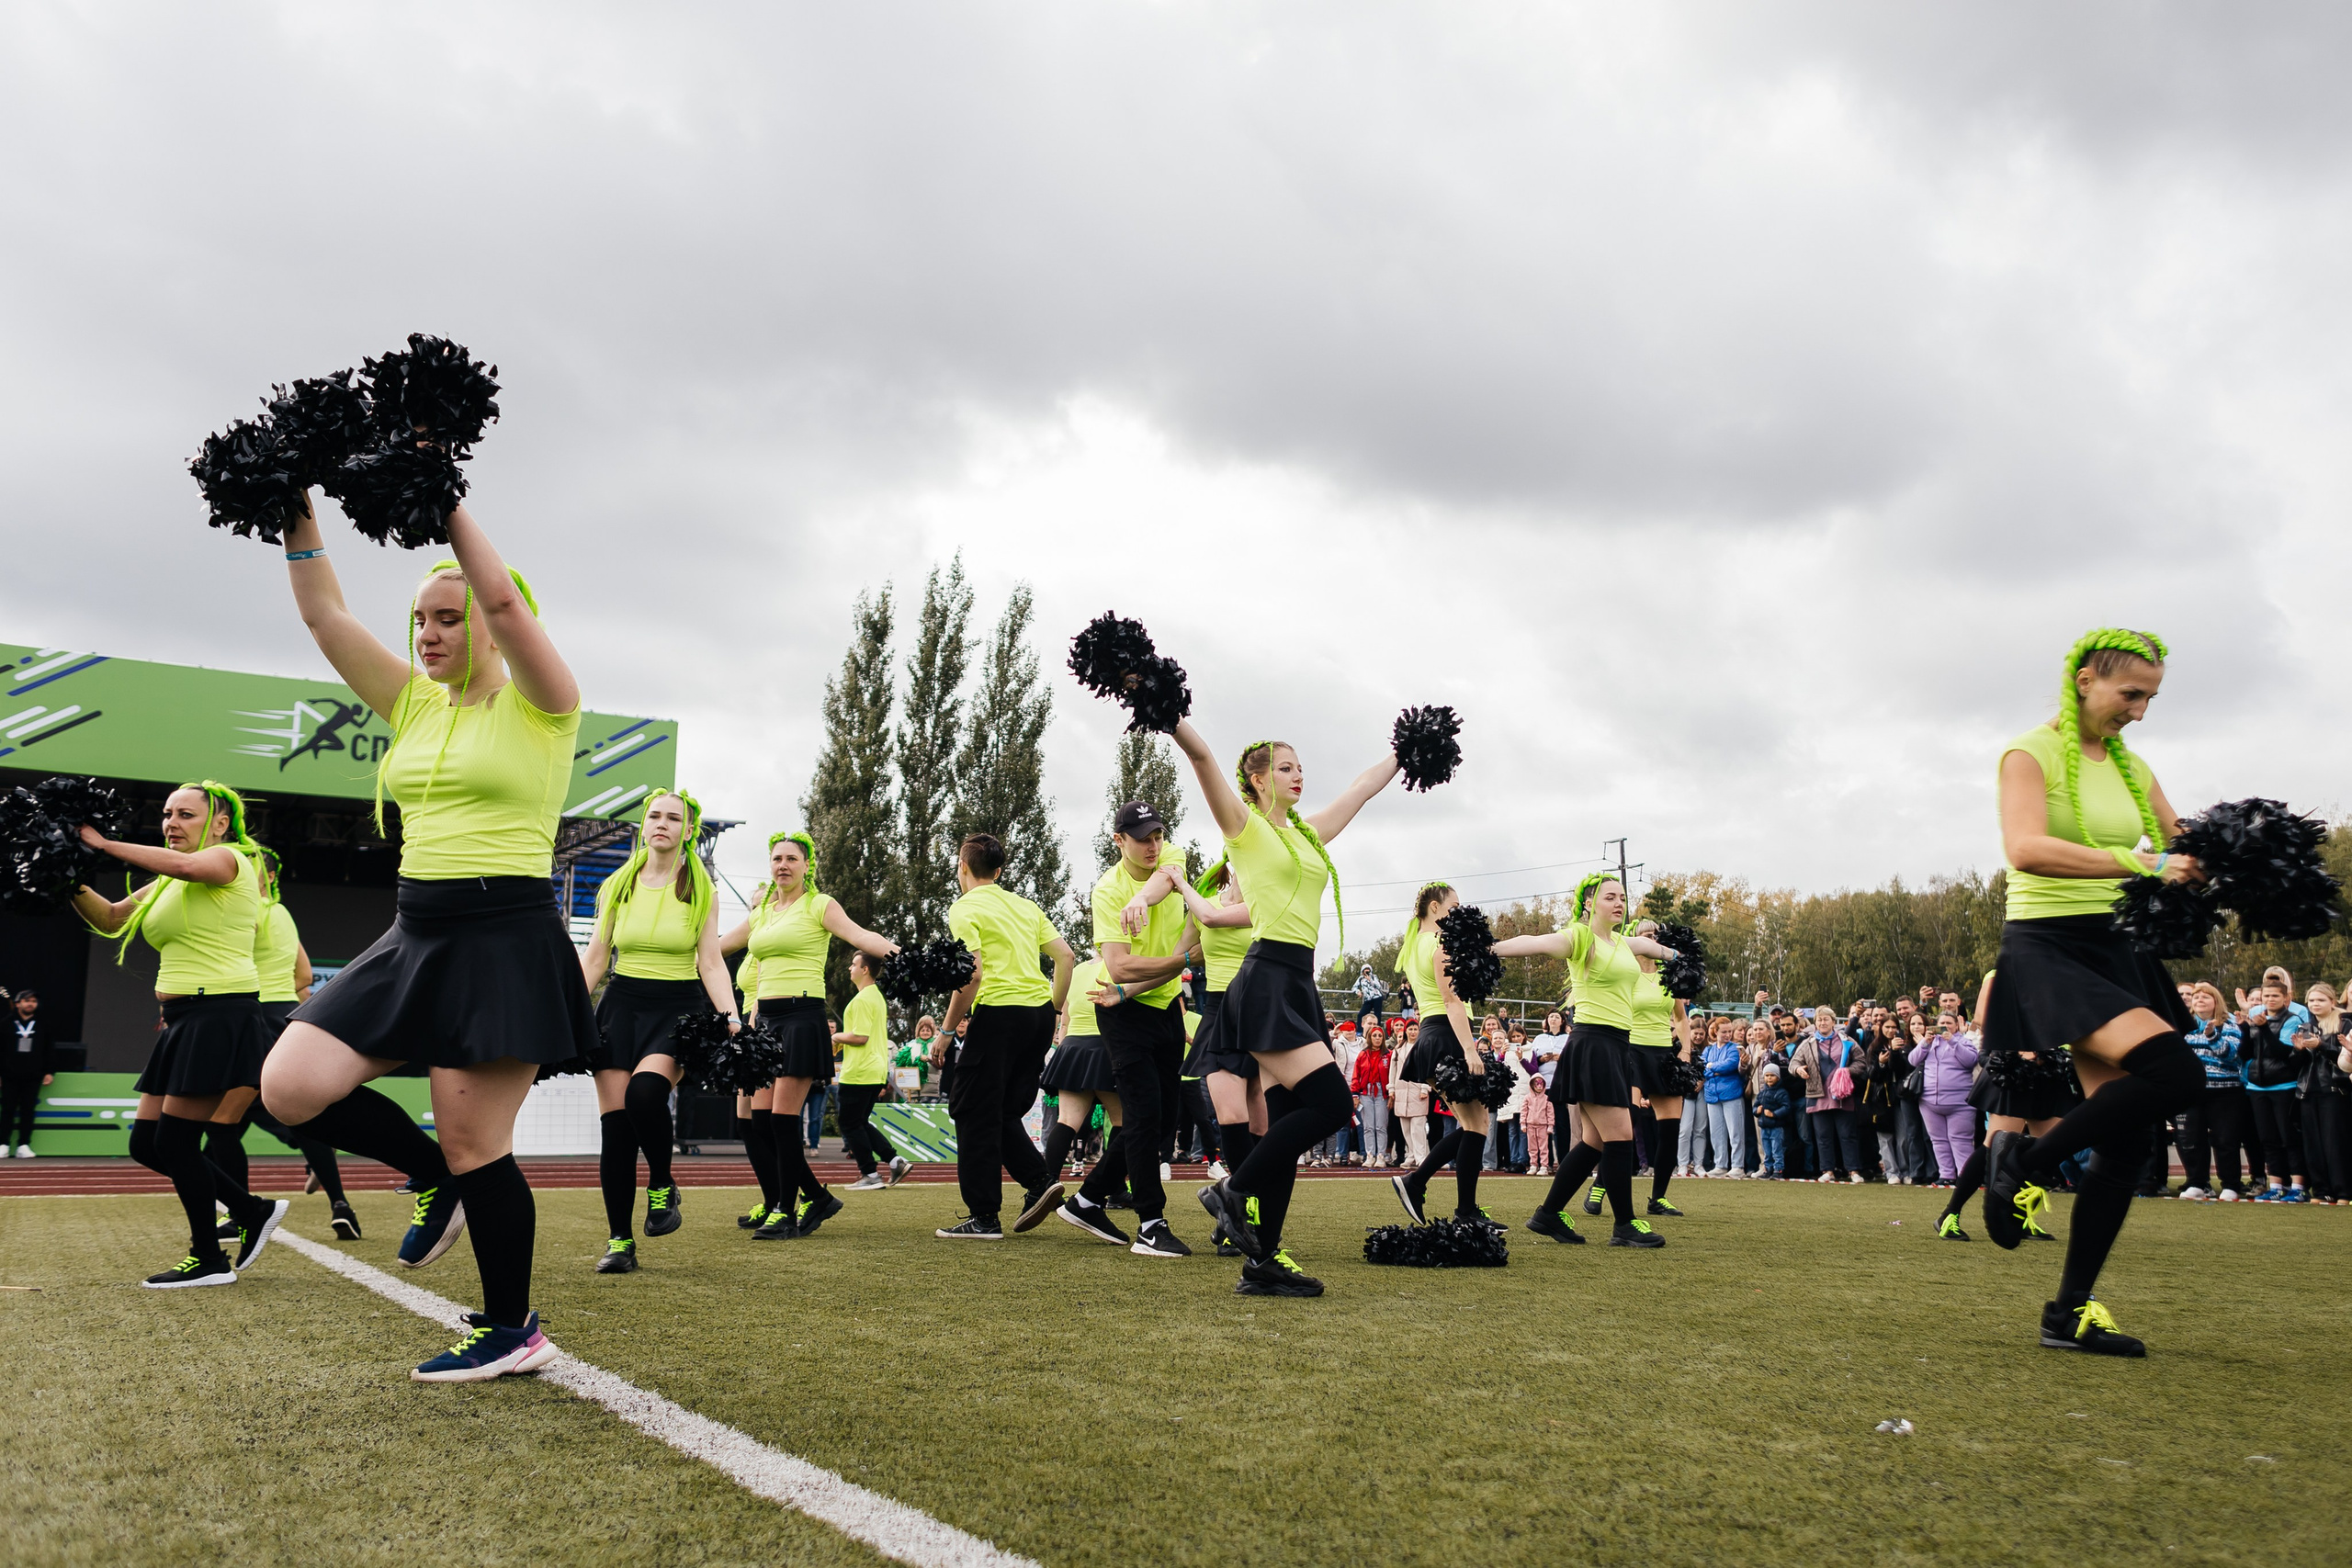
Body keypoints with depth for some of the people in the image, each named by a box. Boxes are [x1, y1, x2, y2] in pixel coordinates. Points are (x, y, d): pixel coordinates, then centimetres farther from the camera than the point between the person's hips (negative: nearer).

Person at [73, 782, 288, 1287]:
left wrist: (104, 844, -23)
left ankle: (208, 1260, 7)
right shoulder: (167, 885, 21)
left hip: (220, 1014, -10)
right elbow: (110, 919, 17)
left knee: (175, 1140, -6)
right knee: (146, 1143, 9)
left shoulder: (229, 858, -6)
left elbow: (186, 865, -29)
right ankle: (253, 1212, 20)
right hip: (183, 1019, 10)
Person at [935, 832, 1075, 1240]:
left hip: (999, 1011, -7)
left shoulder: (964, 909, -3)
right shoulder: (1024, 905, 17)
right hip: (1039, 1012, 7)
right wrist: (1052, 1009, 21)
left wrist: (947, 1032, -9)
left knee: (974, 1113, 2)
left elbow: (972, 975, -15)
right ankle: (1040, 1180, 2)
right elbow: (1066, 957, 12)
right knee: (1005, 1111, 18)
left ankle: (983, 1217, 3)